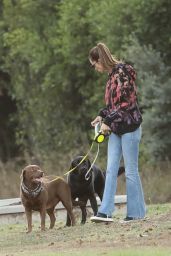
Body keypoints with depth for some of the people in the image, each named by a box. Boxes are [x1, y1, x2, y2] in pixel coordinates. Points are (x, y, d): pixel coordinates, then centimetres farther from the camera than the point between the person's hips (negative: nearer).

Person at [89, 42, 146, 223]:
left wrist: (108, 122, -16)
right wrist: (102, 116, 8)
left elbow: (127, 103, -18)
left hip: (129, 127, -9)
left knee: (131, 171, -2)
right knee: (111, 170, 2)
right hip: (116, 129, 9)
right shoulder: (112, 75, 13)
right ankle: (105, 212, -2)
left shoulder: (123, 73, -14)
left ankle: (136, 213, 5)